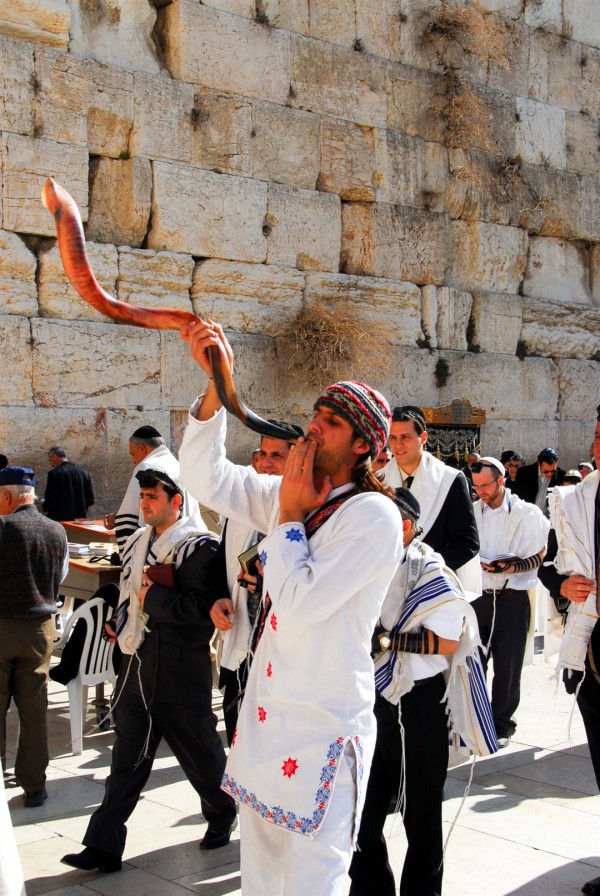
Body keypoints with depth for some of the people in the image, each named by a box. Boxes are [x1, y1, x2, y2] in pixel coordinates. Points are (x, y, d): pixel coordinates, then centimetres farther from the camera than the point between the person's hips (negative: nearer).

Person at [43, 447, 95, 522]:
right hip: (80, 520, 5)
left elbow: (50, 501, -12)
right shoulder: (84, 472, 5)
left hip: (60, 519, -5)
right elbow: (90, 500, 7)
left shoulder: (54, 473, -10)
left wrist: (45, 507, 8)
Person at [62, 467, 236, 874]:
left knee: (198, 748, 9)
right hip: (138, 661, 7)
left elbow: (203, 604, -24)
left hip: (180, 668, -7)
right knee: (128, 754, 8)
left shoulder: (199, 546, -13)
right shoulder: (139, 542, 13)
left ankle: (223, 817, 33)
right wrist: (121, 624, 13)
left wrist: (154, 598, -19)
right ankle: (104, 845, 12)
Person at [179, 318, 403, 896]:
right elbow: (207, 478, 6)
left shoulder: (373, 515, -16)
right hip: (267, 718, 8)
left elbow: (300, 604, -23)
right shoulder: (291, 495, 6)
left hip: (321, 732, -7)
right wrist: (218, 384, -4)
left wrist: (288, 516, -12)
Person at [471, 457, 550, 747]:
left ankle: (502, 725, 18)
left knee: (507, 667, 5)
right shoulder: (471, 512, 5)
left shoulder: (528, 513, -4)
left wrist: (513, 567, -16)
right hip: (478, 596, 3)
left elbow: (541, 556, -1)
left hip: (512, 599, -3)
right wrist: (479, 564, -8)